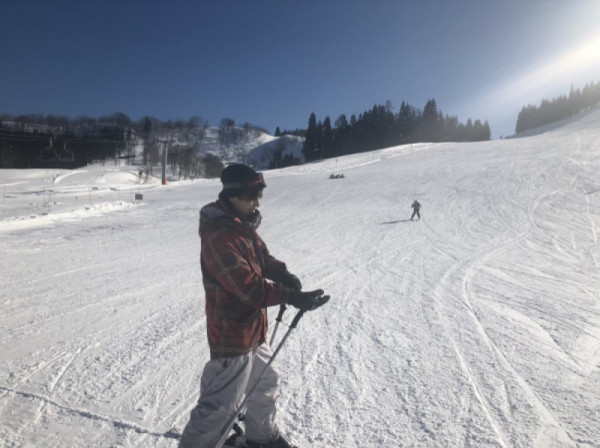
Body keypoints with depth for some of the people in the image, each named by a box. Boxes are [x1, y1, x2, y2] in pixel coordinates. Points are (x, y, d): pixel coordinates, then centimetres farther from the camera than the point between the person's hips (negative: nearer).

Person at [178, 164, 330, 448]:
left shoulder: (242, 226, 4)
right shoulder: (218, 237, -26)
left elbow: (263, 257, 7)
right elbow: (248, 287, -30)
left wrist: (285, 276, -13)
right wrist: (291, 296, -30)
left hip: (253, 329, 10)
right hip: (232, 334, -10)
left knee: (265, 382, 27)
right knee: (221, 405, 2)